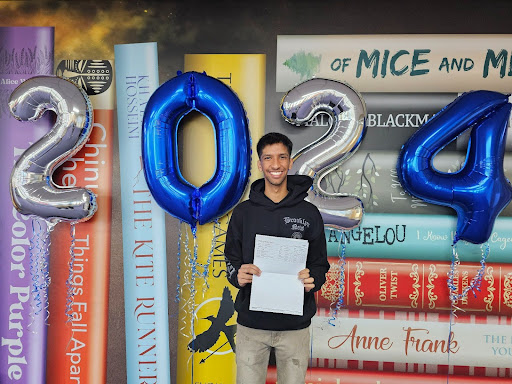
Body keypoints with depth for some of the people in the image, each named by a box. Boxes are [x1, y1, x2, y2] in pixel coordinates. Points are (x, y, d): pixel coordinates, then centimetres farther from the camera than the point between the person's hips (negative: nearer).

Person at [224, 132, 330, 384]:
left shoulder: (309, 213, 3)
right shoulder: (243, 212, 5)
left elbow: (320, 264, 6)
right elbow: (231, 260, 8)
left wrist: (312, 280, -16)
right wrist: (238, 274, -14)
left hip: (295, 326, 0)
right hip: (251, 323, 0)